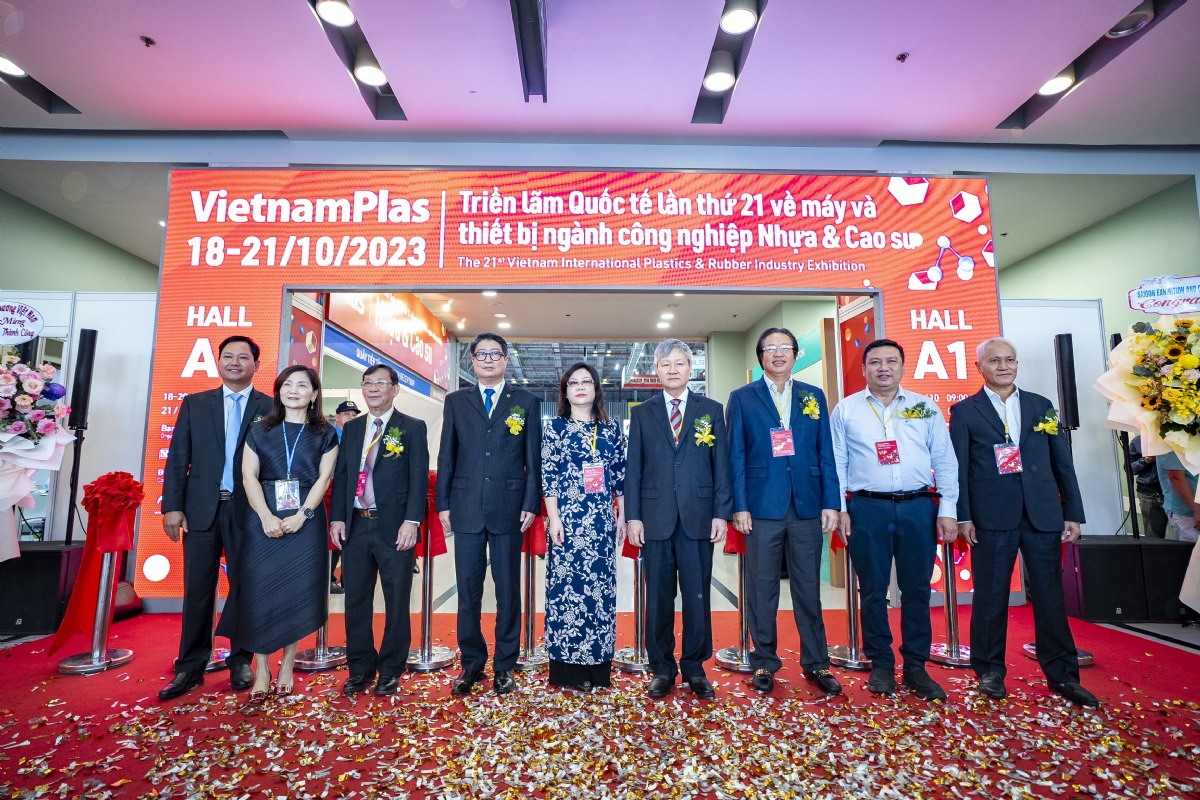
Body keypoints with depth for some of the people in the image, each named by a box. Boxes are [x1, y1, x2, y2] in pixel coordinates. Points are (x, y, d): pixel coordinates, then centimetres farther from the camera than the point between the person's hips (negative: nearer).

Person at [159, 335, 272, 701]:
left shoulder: (271, 408, 2)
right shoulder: (195, 404, 10)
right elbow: (177, 458, 7)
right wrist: (172, 506, -2)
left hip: (248, 510, -2)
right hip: (201, 509, 2)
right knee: (197, 590, 7)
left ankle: (241, 662, 21)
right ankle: (190, 667, 19)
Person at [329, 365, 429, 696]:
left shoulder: (413, 428, -1)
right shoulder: (351, 428, 14)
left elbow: (419, 478, -7)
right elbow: (341, 476, 13)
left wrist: (411, 521, -15)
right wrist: (337, 518, 4)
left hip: (394, 527, -4)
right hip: (355, 526, 4)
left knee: (396, 602, 6)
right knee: (356, 600, 12)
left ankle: (391, 670, 22)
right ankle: (360, 668, 28)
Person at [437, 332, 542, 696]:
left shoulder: (527, 402, 4)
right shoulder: (456, 401, 9)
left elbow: (534, 458, 2)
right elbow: (446, 456, 8)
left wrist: (531, 504, -4)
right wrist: (443, 504, 4)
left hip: (508, 509, -1)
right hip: (466, 509, 2)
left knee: (508, 590, 8)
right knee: (468, 590, 10)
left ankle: (504, 665, 23)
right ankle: (471, 663, 26)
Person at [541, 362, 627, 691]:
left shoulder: (611, 428, 9)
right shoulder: (555, 427, 1)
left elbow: (620, 475, 10)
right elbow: (548, 475, -3)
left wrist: (622, 517, 8)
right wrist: (554, 518, -9)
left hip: (602, 520, 3)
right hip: (568, 519, -3)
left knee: (601, 585, 6)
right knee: (567, 584, 1)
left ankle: (598, 664, 19)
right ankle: (568, 667, 13)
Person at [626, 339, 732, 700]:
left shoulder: (711, 410, 7)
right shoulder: (641, 413, 9)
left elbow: (721, 465, 5)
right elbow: (633, 468, 5)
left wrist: (722, 513, -2)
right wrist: (632, 516, -1)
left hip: (698, 517, 0)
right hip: (655, 518, 0)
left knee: (697, 596, 7)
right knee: (659, 597, 8)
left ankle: (695, 668, 24)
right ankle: (662, 669, 24)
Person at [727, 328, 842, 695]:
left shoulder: (814, 397, 11)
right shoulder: (742, 398, 4)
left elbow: (825, 454, 9)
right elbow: (736, 456, 0)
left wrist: (831, 503, 2)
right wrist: (739, 507, -6)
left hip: (807, 507, 2)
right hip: (762, 508, -2)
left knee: (809, 588, 11)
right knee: (762, 590, 7)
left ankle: (816, 664, 26)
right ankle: (764, 663, 22)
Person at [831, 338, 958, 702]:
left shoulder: (926, 408, 9)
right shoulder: (845, 410, 5)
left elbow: (945, 462, 8)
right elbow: (836, 464, 4)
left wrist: (947, 510, 1)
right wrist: (839, 509, -2)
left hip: (918, 508, 2)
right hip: (867, 509, -1)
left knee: (917, 589, 7)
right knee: (873, 590, 6)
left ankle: (916, 667, 22)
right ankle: (880, 665, 20)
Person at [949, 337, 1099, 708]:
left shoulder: (1040, 406, 12)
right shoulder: (964, 411, 3)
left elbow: (1063, 462, 12)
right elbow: (959, 467, -2)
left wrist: (1073, 513, 7)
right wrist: (963, 517, -7)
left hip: (1043, 514, 3)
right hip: (992, 517, -3)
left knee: (1050, 594, 9)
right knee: (991, 596, 6)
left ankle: (1062, 674, 23)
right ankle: (990, 670, 20)